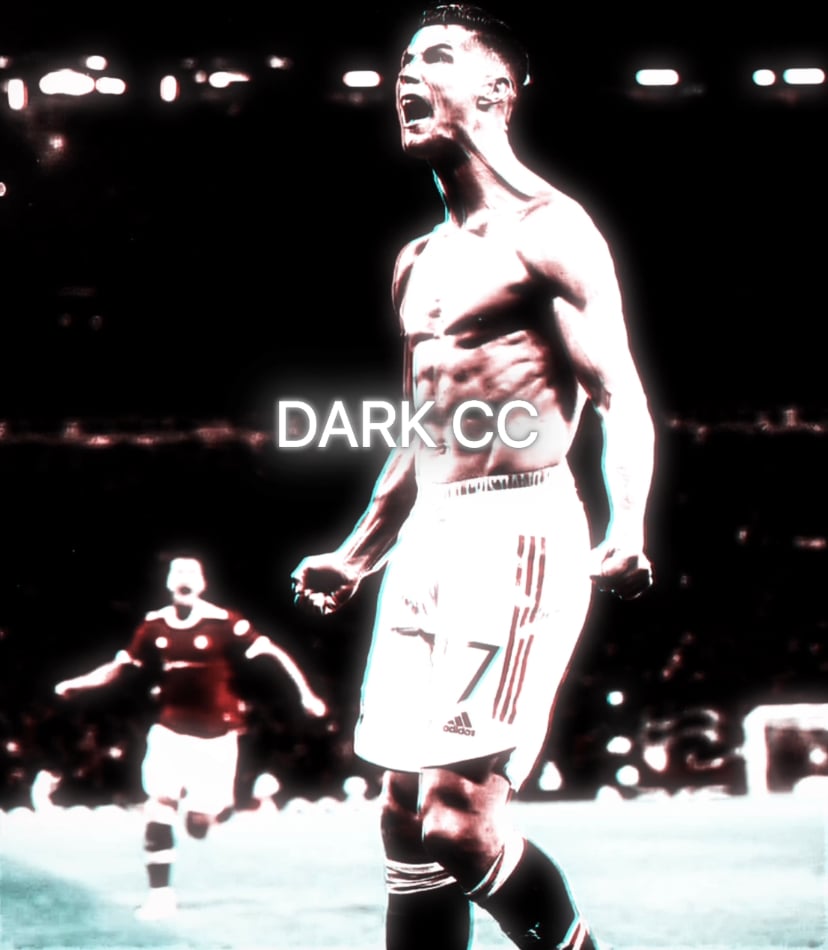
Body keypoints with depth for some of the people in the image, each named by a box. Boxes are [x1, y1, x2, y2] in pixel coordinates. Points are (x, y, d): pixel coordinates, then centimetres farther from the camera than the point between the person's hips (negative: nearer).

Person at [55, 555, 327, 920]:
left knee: (198, 827, -1)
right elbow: (120, 665, 7)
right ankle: (160, 893, -4)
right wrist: (79, 683, -6)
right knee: (159, 805, -13)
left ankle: (218, 804, 36)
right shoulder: (154, 625, 0)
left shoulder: (224, 623, -12)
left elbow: (272, 653, -12)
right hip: (170, 732, 3)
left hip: (214, 738, -3)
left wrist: (305, 692, -18)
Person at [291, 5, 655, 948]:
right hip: (430, 538, 9)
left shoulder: (548, 231, -5)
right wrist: (355, 558, 24)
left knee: (460, 815, -16)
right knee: (406, 814, 6)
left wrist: (626, 531, -29)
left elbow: (622, 398, -13)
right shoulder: (419, 261, 20)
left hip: (517, 532, -9)